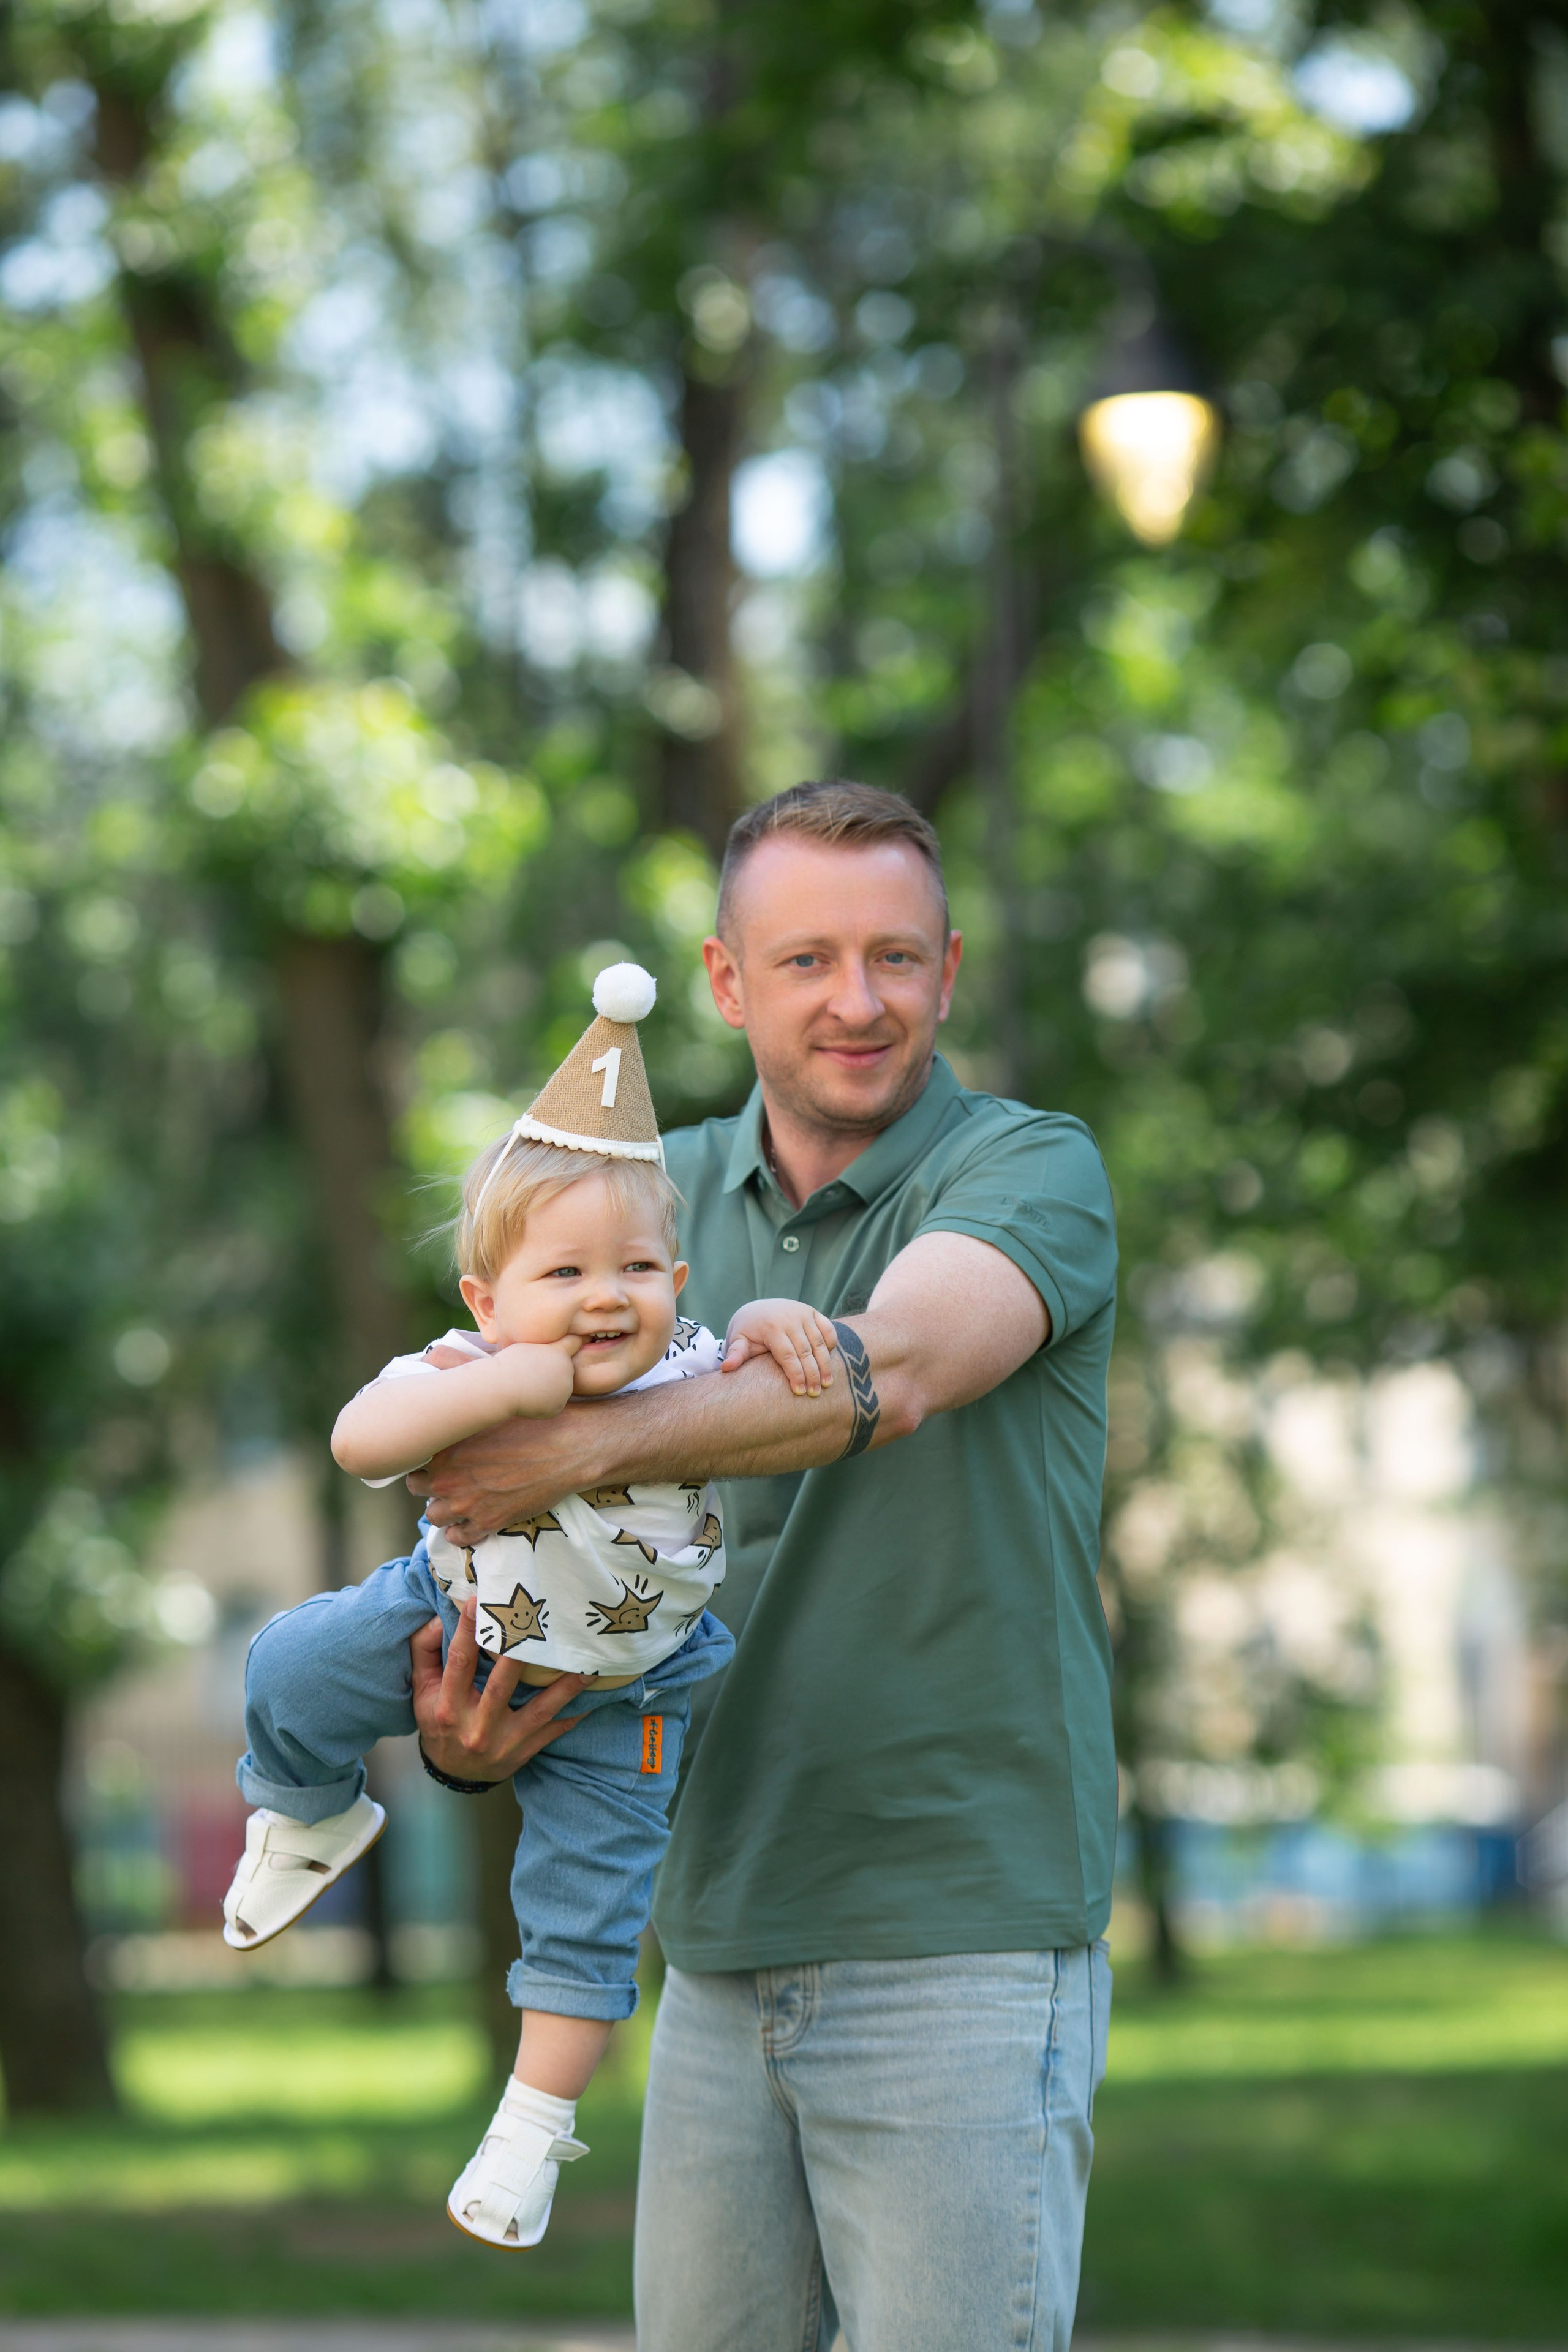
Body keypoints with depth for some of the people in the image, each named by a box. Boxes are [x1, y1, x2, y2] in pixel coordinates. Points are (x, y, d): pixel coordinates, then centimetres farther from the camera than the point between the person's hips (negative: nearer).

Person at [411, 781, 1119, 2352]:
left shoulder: (1033, 1171, -6)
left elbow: (889, 1373, -27)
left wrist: (593, 1443, -37)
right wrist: (463, 1719, -14)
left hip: (965, 1943, -5)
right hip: (725, 1945, 6)